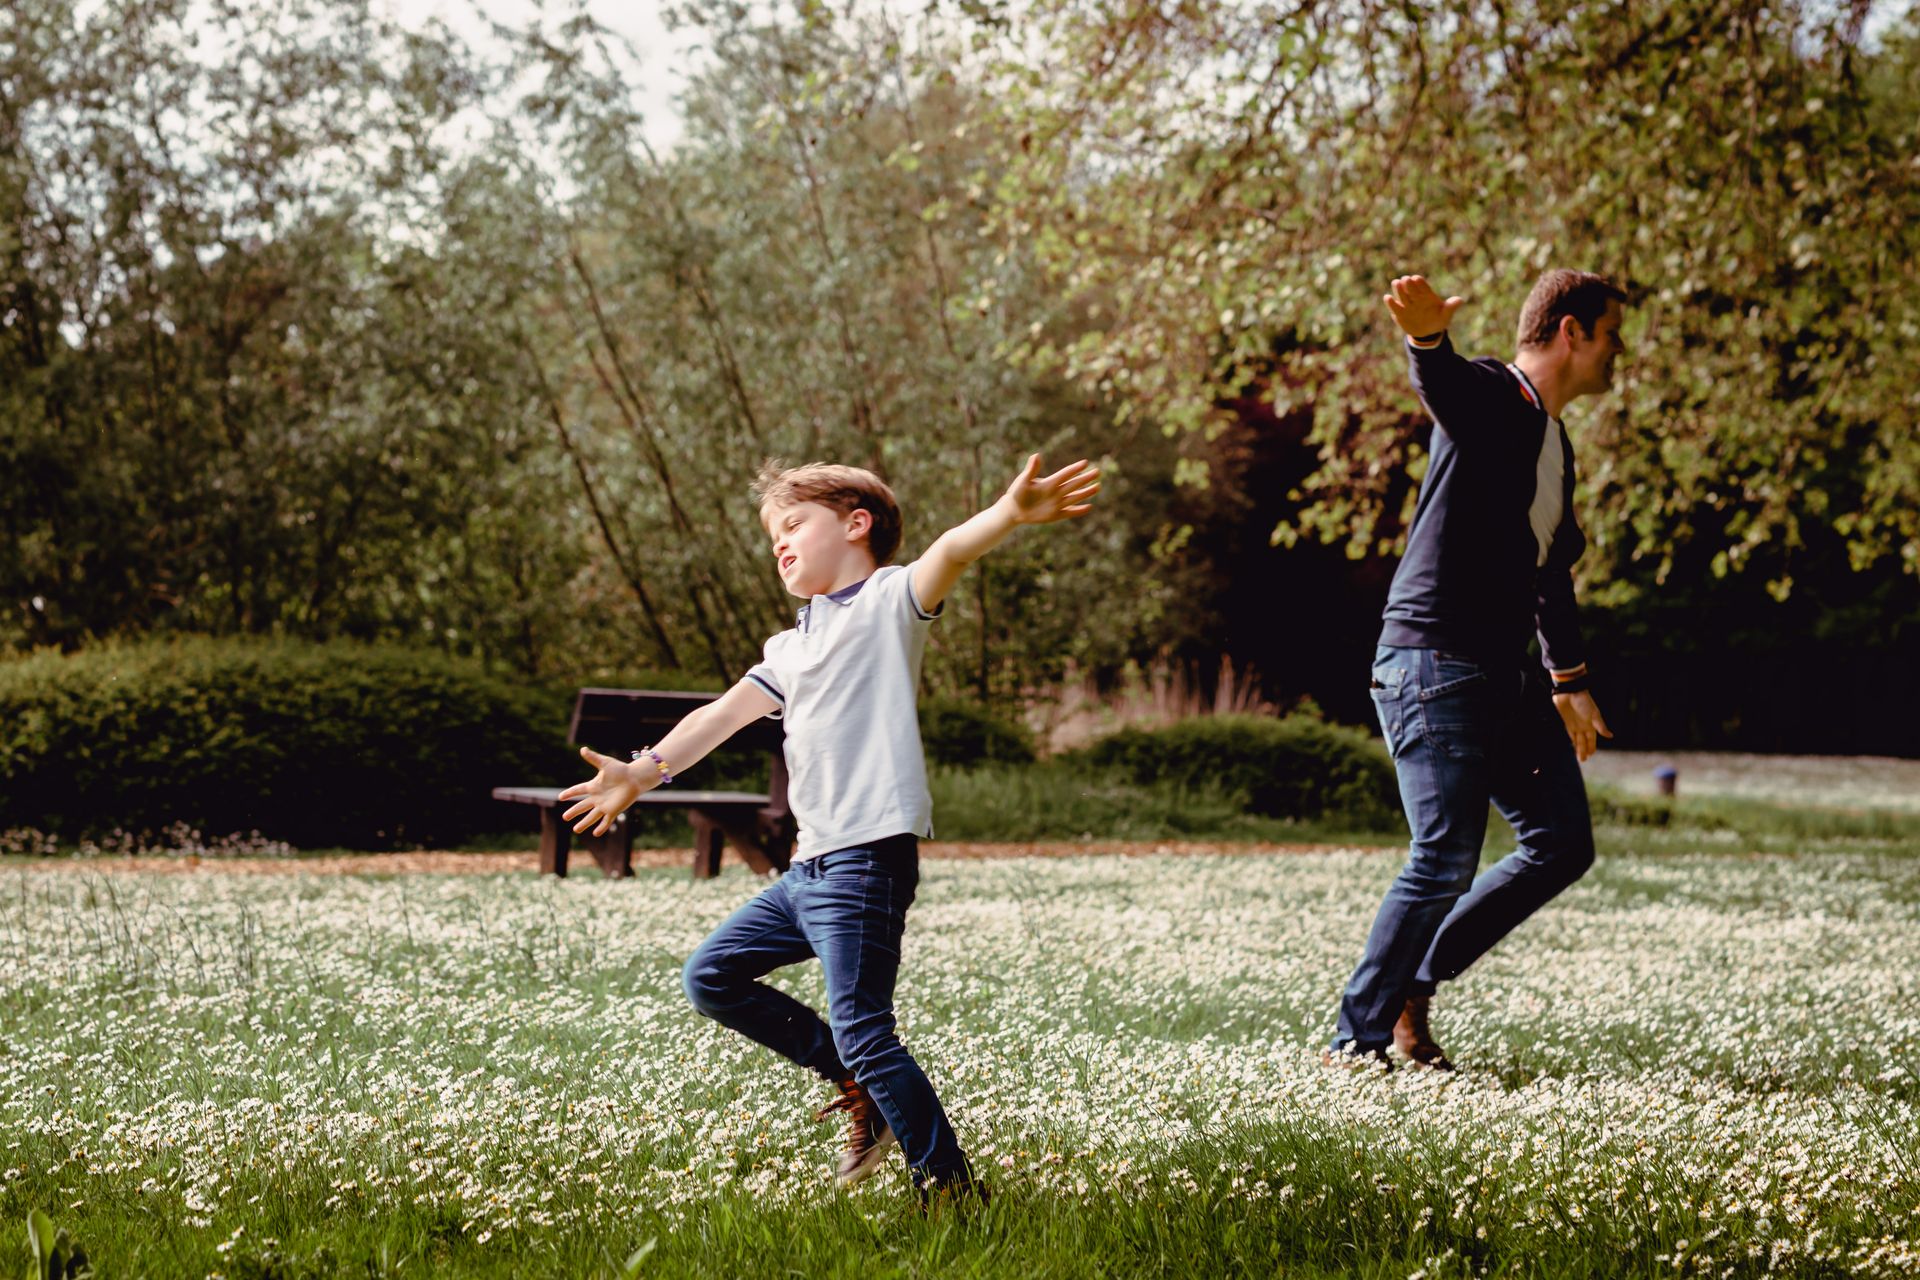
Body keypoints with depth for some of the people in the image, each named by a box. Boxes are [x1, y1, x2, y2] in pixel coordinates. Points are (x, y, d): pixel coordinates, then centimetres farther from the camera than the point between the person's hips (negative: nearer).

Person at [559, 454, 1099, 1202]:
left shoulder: (888, 600, -2)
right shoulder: (792, 647, 23)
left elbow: (951, 552, -21)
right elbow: (726, 713, 23)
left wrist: (1013, 512, -40)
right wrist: (644, 772, 13)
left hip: (869, 857, -9)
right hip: (811, 866, 9)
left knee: (862, 1032, -13)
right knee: (710, 977, 14)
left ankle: (950, 1190, -3)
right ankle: (858, 1086, 16)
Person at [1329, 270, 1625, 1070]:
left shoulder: (1555, 446, 20)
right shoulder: (1489, 399, -8)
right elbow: (1440, 380, -33)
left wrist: (1567, 679, 38)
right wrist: (1426, 336, -57)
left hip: (1504, 675, 9)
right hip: (1434, 665, -9)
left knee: (1563, 844, 9)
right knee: (1446, 859, -12)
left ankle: (1415, 984, 16)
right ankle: (1359, 1039, -1)